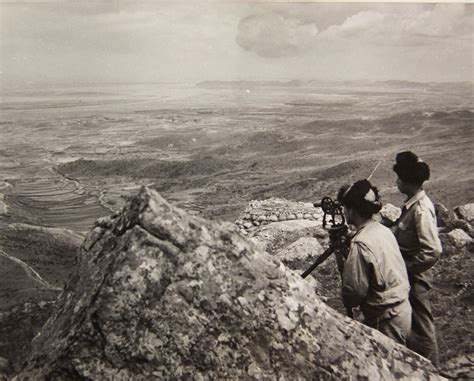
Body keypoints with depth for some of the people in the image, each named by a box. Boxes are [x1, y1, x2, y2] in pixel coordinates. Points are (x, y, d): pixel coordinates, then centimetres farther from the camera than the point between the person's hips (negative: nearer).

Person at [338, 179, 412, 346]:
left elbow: (356, 290, -22)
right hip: (403, 310, 8)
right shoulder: (384, 230, 2)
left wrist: (347, 303, -1)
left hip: (386, 321, -8)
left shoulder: (360, 243, -24)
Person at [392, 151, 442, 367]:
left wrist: (404, 268, -21)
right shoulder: (412, 203, 3)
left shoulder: (421, 209, -25)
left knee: (421, 325, 8)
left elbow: (432, 252, -27)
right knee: (409, 320, 23)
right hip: (408, 273, 9)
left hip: (415, 277, -9)